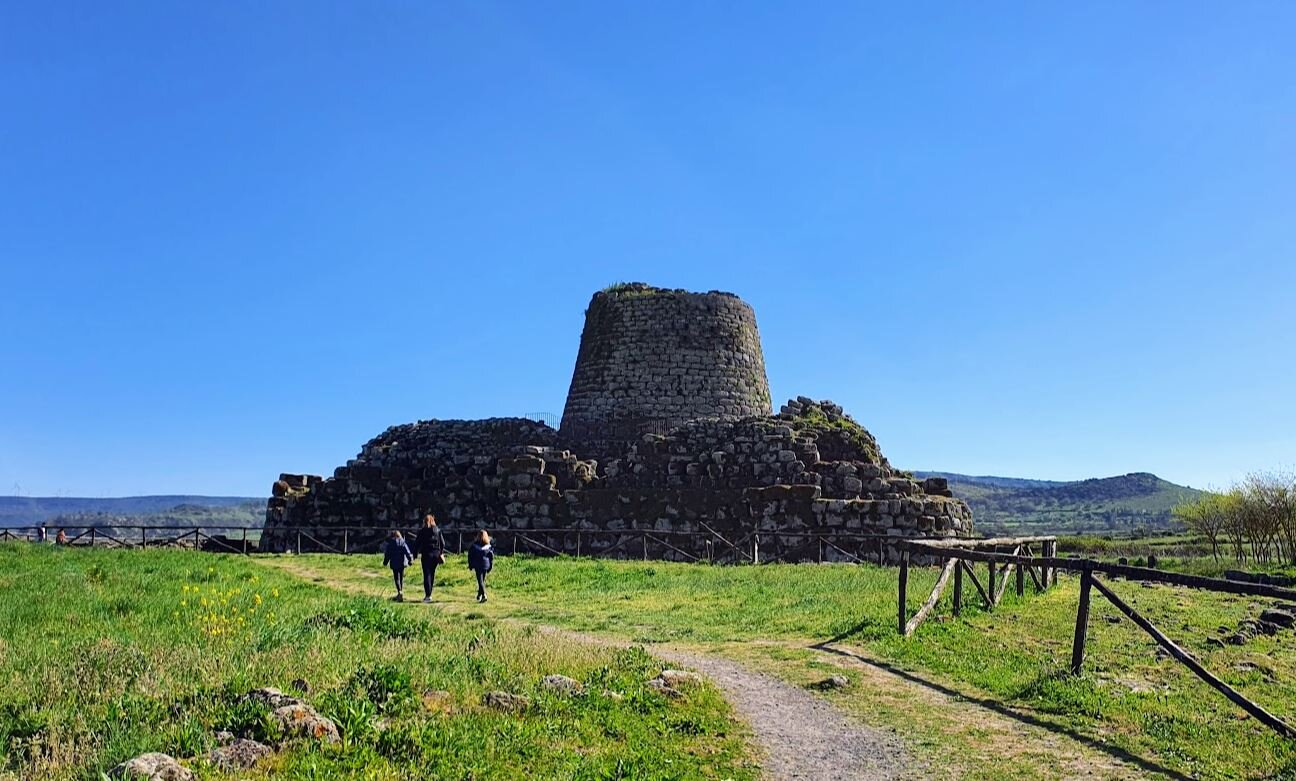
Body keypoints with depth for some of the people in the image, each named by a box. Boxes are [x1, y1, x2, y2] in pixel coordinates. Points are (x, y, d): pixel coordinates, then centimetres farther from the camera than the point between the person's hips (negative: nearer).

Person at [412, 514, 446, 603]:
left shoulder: (422, 531, -6)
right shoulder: (438, 530, 4)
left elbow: (417, 543, -5)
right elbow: (443, 543, 6)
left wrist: (415, 554, 3)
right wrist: (441, 553, 17)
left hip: (426, 554, -4)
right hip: (436, 554, 4)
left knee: (427, 575, -3)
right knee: (432, 574, 14)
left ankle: (428, 595, -11)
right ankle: (429, 593, 20)